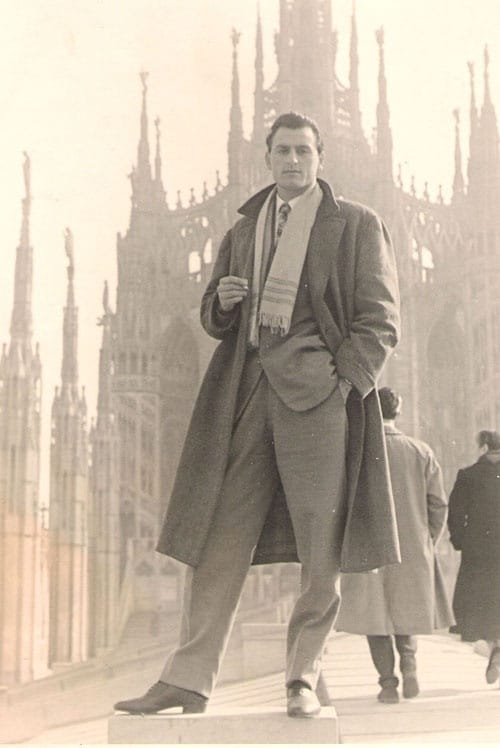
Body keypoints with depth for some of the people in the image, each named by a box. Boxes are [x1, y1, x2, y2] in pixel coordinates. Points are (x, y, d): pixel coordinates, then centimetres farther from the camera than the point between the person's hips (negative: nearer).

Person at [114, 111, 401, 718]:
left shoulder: (357, 226, 9)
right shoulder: (242, 231, 22)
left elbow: (380, 321, 3)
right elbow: (215, 322, 26)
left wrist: (344, 382, -10)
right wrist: (221, 301, 3)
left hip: (317, 391, -3)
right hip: (247, 389, 4)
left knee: (321, 548, -3)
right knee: (218, 537, 0)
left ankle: (303, 679, 9)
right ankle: (188, 678, 4)